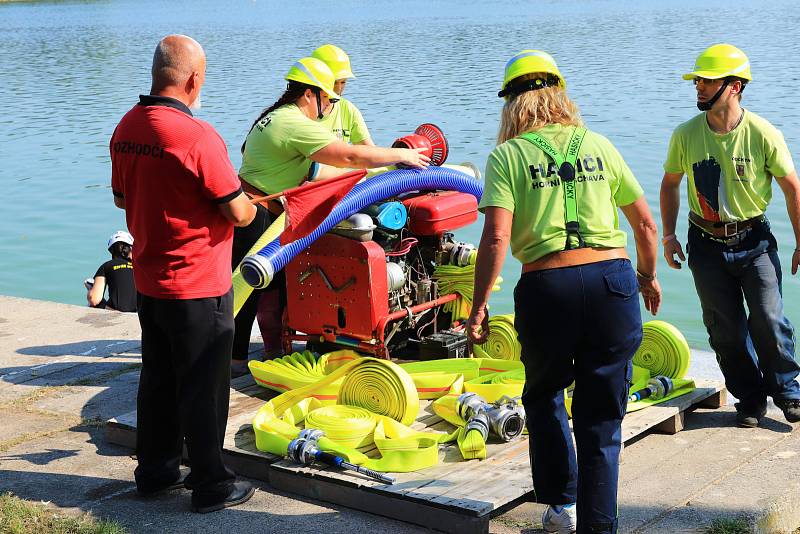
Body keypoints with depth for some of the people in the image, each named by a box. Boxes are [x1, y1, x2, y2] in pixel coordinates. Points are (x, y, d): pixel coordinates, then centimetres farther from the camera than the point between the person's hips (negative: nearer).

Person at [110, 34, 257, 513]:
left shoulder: (126, 128, 2)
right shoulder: (198, 136, -23)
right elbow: (239, 213, -18)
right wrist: (251, 205, 3)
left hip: (149, 280, 8)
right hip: (199, 285, -7)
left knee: (158, 379, 19)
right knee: (203, 389, 3)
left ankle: (156, 471, 31)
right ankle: (212, 486, 14)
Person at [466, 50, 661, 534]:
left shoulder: (508, 155, 3)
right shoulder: (598, 145, 11)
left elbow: (496, 237, -10)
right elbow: (645, 225, 14)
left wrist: (479, 305, -3)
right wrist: (648, 276, 30)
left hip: (547, 288, -2)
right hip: (612, 279, 2)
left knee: (544, 398, 24)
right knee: (602, 416, 11)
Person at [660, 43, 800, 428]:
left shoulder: (763, 134, -13)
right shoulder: (685, 135, -6)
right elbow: (670, 183, 10)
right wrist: (669, 235, 5)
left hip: (754, 241, -2)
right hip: (706, 244, 2)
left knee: (769, 321, -7)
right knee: (725, 328, 6)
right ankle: (750, 399, 23)